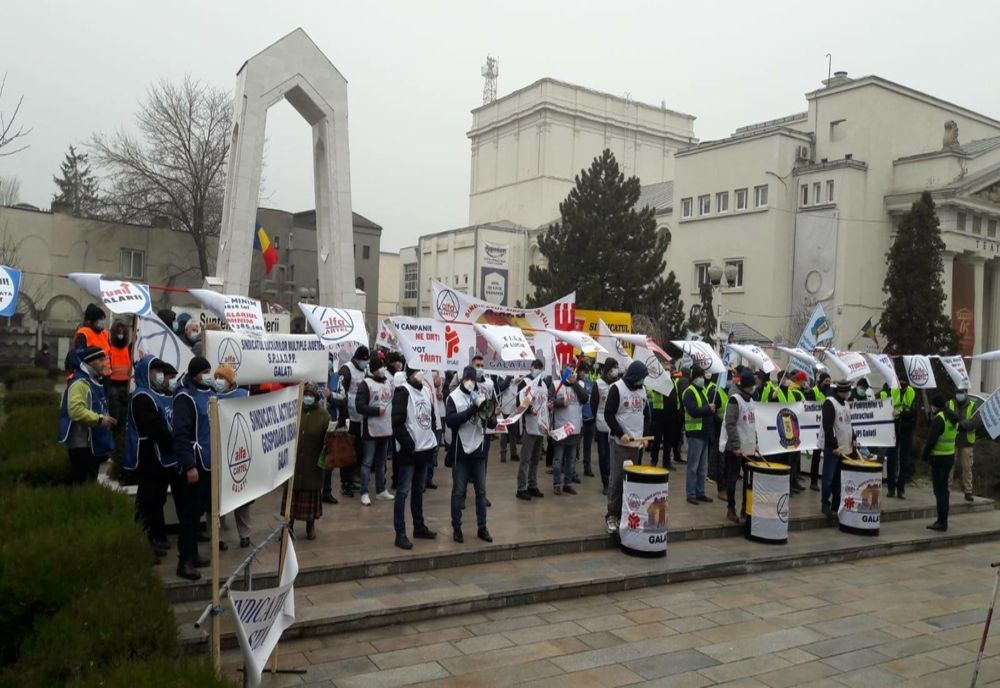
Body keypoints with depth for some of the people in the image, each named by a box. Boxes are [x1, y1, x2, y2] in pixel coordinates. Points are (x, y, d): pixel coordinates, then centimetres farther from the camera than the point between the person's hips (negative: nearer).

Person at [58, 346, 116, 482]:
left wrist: (105, 419, 15)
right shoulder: (79, 383, -15)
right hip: (82, 444, -10)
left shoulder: (95, 382, 18)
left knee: (90, 482, 15)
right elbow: (76, 410, -28)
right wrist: (99, 419, -27)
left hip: (94, 443, 10)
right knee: (82, 483, -9)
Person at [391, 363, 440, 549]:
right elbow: (397, 422, -17)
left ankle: (419, 527, 27)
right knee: (403, 491, -3)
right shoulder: (403, 391, -12)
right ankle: (400, 534, 1)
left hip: (425, 448, 7)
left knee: (418, 490, 17)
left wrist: (433, 439, 10)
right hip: (409, 451, -7)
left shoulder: (426, 389, 12)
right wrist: (409, 445, -17)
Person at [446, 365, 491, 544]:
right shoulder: (454, 397, -4)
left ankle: (482, 527, 20)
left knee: (481, 490, 10)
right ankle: (456, 528, 15)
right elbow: (450, 421, -17)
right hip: (461, 450, -3)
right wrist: (473, 408, -23)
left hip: (478, 449, 3)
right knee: (458, 491, 4)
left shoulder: (481, 395, 5)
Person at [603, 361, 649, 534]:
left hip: (637, 443, 6)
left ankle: (625, 513, 15)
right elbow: (609, 414, -10)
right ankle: (612, 515, 2)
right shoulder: (617, 388, -8)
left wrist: (645, 435, 6)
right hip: (621, 442, -6)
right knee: (617, 479, -5)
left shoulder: (642, 390, 12)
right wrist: (620, 434, -17)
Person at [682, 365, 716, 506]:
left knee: (703, 467, 13)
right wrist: (708, 408, -14)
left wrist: (711, 410, 2)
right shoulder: (689, 392, -11)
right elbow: (693, 411, -24)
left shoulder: (703, 391, 16)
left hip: (705, 432, 8)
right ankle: (691, 494, 4)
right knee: (693, 466, -3)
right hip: (695, 432, -8)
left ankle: (700, 492, 21)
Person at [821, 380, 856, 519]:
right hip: (832, 448, -8)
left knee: (839, 477, 10)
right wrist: (833, 446, -19)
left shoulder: (846, 404, 16)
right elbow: (827, 426, -16)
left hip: (845, 447, 8)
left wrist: (853, 438, 10)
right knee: (829, 477, -6)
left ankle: (837, 503, 16)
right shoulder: (829, 403, -11)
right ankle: (825, 504, 1)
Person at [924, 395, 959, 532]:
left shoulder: (938, 420, -17)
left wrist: (925, 455, -9)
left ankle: (942, 522, -2)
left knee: (939, 490, -4)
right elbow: (952, 437, 16)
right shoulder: (952, 418, 11)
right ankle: (942, 521, 22)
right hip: (950, 456, 9)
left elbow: (931, 440, -20)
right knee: (943, 489, 16)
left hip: (939, 459, -9)